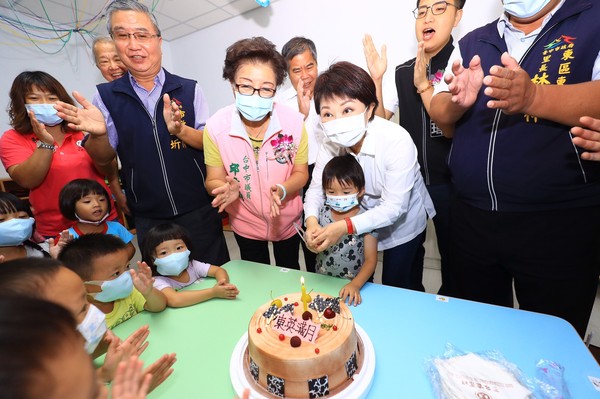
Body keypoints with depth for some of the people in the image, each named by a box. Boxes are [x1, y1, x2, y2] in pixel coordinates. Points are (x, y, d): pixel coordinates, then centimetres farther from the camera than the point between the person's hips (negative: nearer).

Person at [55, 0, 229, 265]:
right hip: (148, 218, 2)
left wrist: (180, 129, -23)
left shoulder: (189, 89, -1)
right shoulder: (106, 96, 3)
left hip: (199, 210, -1)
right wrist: (98, 133, -17)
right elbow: (103, 159, 3)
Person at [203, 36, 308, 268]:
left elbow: (301, 173, -11)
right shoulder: (216, 127, -21)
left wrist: (282, 190, -32)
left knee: (290, 273, 27)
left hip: (287, 221, 0)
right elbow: (213, 180, -12)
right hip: (245, 223, 0)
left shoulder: (293, 121, -21)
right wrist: (228, 189, -35)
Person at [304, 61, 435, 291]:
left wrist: (347, 227, -42)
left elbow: (394, 207, -31)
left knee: (398, 287, 12)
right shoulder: (332, 143, -18)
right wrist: (311, 221, -33)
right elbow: (317, 187, -13)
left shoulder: (397, 141, -33)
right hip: (366, 218, 4)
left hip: (404, 222, -3)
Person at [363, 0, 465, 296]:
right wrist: (376, 79, -8)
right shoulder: (402, 72, 5)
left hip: (447, 180, -3)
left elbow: (452, 126, -14)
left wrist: (424, 84, -22)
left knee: (451, 252, 13)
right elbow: (379, 120, 4)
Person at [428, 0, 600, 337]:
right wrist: (457, 101, -17)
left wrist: (532, 97, -30)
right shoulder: (472, 43, 12)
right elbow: (439, 113, 4)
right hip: (472, 218, 4)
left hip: (559, 224, -3)